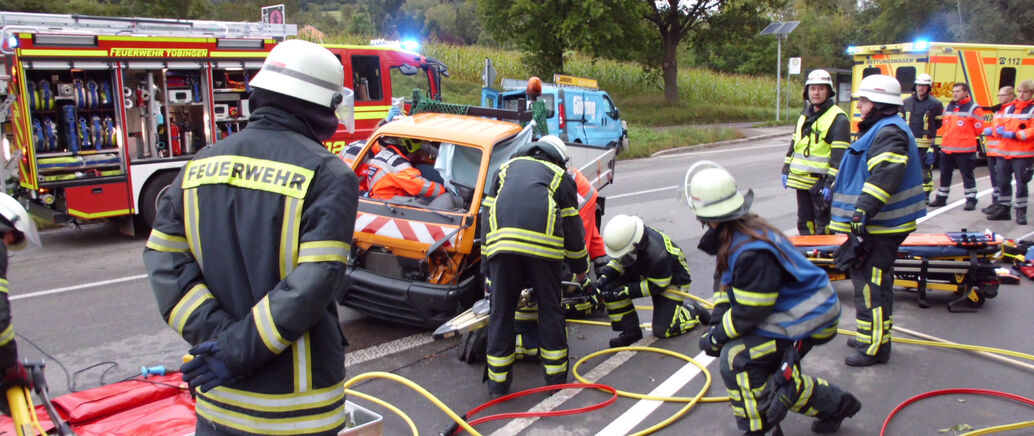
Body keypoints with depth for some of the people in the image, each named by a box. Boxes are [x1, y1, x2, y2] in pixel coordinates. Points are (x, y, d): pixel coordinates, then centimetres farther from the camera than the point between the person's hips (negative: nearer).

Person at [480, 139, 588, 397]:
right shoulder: (561, 176, 26)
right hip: (542, 243, -1)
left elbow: (486, 213, 28)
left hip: (501, 240, 2)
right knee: (550, 310, 12)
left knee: (501, 312, 8)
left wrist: (487, 262, 30)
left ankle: (498, 383, 15)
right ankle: (556, 377, 21)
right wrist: (580, 267, 35)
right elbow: (572, 225, 23)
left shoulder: (507, 168, 34)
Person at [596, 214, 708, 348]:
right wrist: (605, 276, -21)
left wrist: (627, 291, -30)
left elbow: (656, 286, -27)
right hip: (645, 274, 7)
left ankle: (693, 311, 16)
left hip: (673, 280, -7)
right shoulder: (626, 239, -21)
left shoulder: (658, 255, -39)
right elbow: (619, 262, -3)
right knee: (610, 287, -17)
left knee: (662, 330, -11)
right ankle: (631, 331, -5)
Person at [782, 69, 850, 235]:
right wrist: (786, 170, 17)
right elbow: (794, 144, 22)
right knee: (804, 223, 14)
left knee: (823, 225, -2)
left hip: (821, 182, -7)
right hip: (801, 180, 7)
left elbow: (839, 155, -14)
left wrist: (831, 182, -19)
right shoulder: (805, 115, 15)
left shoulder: (838, 118, -9)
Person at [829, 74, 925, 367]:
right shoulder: (881, 129, 19)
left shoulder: (889, 132, -16)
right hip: (875, 224, 11)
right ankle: (871, 336, 32)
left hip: (881, 227, -11)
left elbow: (886, 175, -28)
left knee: (871, 283, -8)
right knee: (868, 279, 20)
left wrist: (864, 210, -32)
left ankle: (875, 347, -1)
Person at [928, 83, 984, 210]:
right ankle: (941, 198, 22)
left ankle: (971, 200, 7)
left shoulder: (974, 108, -7)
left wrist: (965, 137, 3)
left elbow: (978, 128, -5)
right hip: (947, 148, 6)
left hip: (964, 149, -6)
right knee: (945, 174, 13)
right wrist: (948, 137, 13)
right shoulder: (949, 107, 14)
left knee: (967, 175, 0)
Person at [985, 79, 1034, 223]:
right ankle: (1004, 209, 21)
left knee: (1021, 183, -2)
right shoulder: (1007, 109, 14)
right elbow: (999, 125, 15)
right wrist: (997, 131, -7)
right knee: (1003, 182, 10)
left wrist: (1014, 135, -21)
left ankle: (1021, 212, 7)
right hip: (1005, 152, 6)